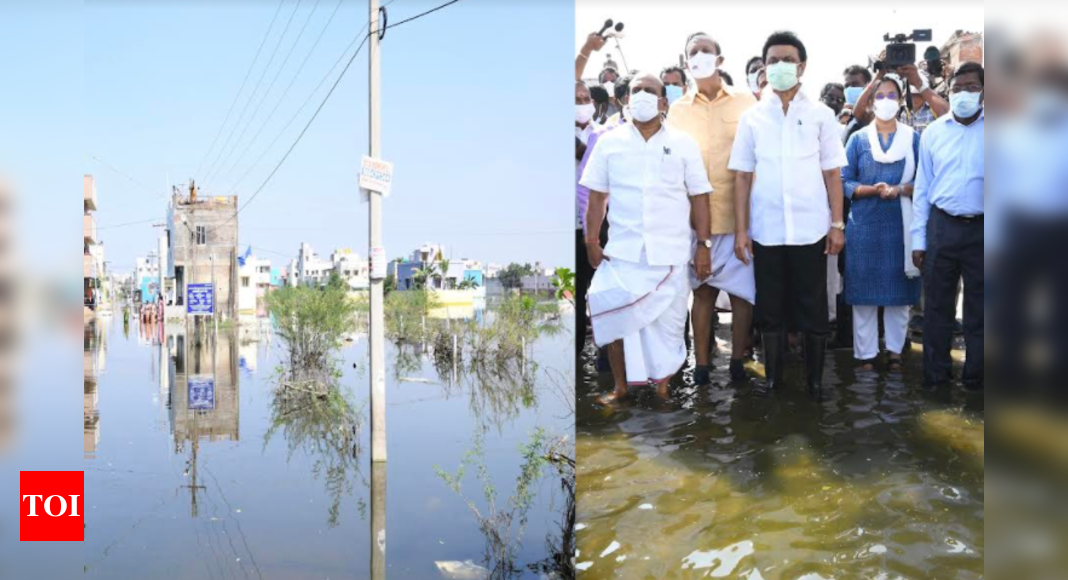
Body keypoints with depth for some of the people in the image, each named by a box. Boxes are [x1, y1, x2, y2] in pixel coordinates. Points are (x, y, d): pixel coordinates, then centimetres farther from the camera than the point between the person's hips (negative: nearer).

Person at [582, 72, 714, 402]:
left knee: (667, 323, 4)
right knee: (617, 320, 0)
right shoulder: (609, 143, 6)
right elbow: (596, 197, 7)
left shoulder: (683, 144, 5)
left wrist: (704, 246, 0)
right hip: (622, 251, 0)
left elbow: (699, 199, 5)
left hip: (671, 253, 0)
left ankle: (662, 386, 21)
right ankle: (620, 387, 17)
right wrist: (591, 242, -1)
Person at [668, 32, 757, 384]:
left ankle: (738, 362, 15)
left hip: (738, 216, -1)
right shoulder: (678, 110, 8)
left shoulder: (746, 103, 5)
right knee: (702, 290, 7)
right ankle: (701, 365, 15)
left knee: (742, 291, 3)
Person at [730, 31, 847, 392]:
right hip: (766, 232, 1)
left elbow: (832, 174, 5)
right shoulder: (751, 118, 5)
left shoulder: (821, 115, 4)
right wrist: (740, 230, 0)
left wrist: (837, 224, -1)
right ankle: (773, 381, 20)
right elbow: (743, 176, 4)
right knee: (770, 310, 8)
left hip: (811, 230, 0)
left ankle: (816, 382, 19)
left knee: (813, 311, 6)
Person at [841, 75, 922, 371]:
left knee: (899, 290, 5)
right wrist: (872, 189, -16)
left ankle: (895, 350, 18)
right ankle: (866, 352, 10)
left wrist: (899, 190, -16)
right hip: (865, 224, 0)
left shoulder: (913, 138, 7)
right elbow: (844, 183, 1)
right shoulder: (858, 139, 6)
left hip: (901, 224, 1)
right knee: (864, 290, 0)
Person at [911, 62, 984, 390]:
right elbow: (922, 188, 6)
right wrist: (918, 239, 4)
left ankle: (976, 378, 22)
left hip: (981, 228, -1)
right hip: (941, 226, 2)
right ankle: (935, 375, 21)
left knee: (979, 308, 9)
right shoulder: (933, 132, 5)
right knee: (936, 305, 8)